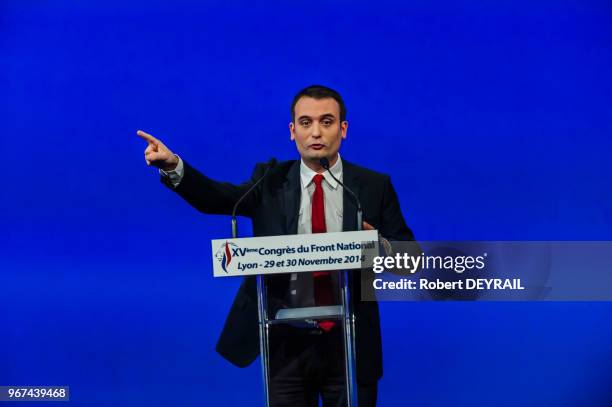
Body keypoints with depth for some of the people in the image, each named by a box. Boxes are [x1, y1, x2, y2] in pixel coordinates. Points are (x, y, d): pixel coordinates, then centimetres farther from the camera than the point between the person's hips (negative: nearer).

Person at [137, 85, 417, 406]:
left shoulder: (374, 186, 0)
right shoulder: (270, 181, 2)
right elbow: (216, 198, -14)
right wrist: (173, 166, -31)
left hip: (349, 344, 0)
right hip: (286, 343, 1)